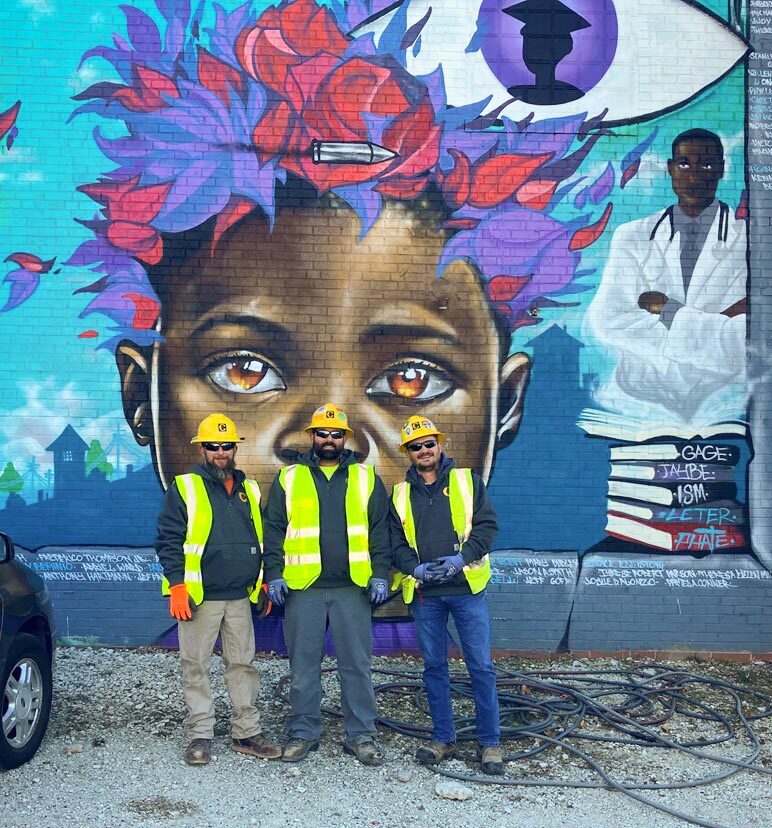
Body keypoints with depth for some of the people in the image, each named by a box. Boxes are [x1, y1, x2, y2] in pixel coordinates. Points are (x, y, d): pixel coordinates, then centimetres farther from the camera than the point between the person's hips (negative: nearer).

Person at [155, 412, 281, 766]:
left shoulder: (248, 489, 13)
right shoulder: (184, 487, -2)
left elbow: (260, 539, 20)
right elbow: (168, 540, -6)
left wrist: (263, 583, 15)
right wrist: (177, 584, -14)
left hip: (240, 597, 5)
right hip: (198, 597, -4)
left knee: (243, 664, 9)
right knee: (196, 667, 2)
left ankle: (247, 732, 18)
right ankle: (200, 735, 12)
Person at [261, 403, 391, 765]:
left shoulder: (366, 477, 9)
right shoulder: (288, 478, 8)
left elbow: (379, 530, 7)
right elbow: (274, 530, 6)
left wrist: (380, 575, -1)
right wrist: (274, 574, -3)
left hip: (352, 587, 0)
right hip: (303, 587, 0)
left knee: (357, 664, 3)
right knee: (303, 664, 6)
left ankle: (361, 735, 13)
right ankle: (303, 732, 18)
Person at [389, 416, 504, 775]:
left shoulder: (467, 480, 4)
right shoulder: (400, 493, 10)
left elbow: (486, 525, -2)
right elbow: (395, 542, 6)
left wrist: (462, 557, -16)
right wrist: (415, 567, -12)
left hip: (466, 587, -2)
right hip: (424, 592, 2)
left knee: (481, 666, -1)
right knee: (434, 666, 10)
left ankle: (489, 742, 9)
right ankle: (443, 738, 22)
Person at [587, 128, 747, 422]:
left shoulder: (748, 238, 4)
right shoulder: (631, 236, 10)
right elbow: (606, 321, -5)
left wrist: (665, 309, -6)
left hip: (721, 406, 0)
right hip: (639, 401, 0)